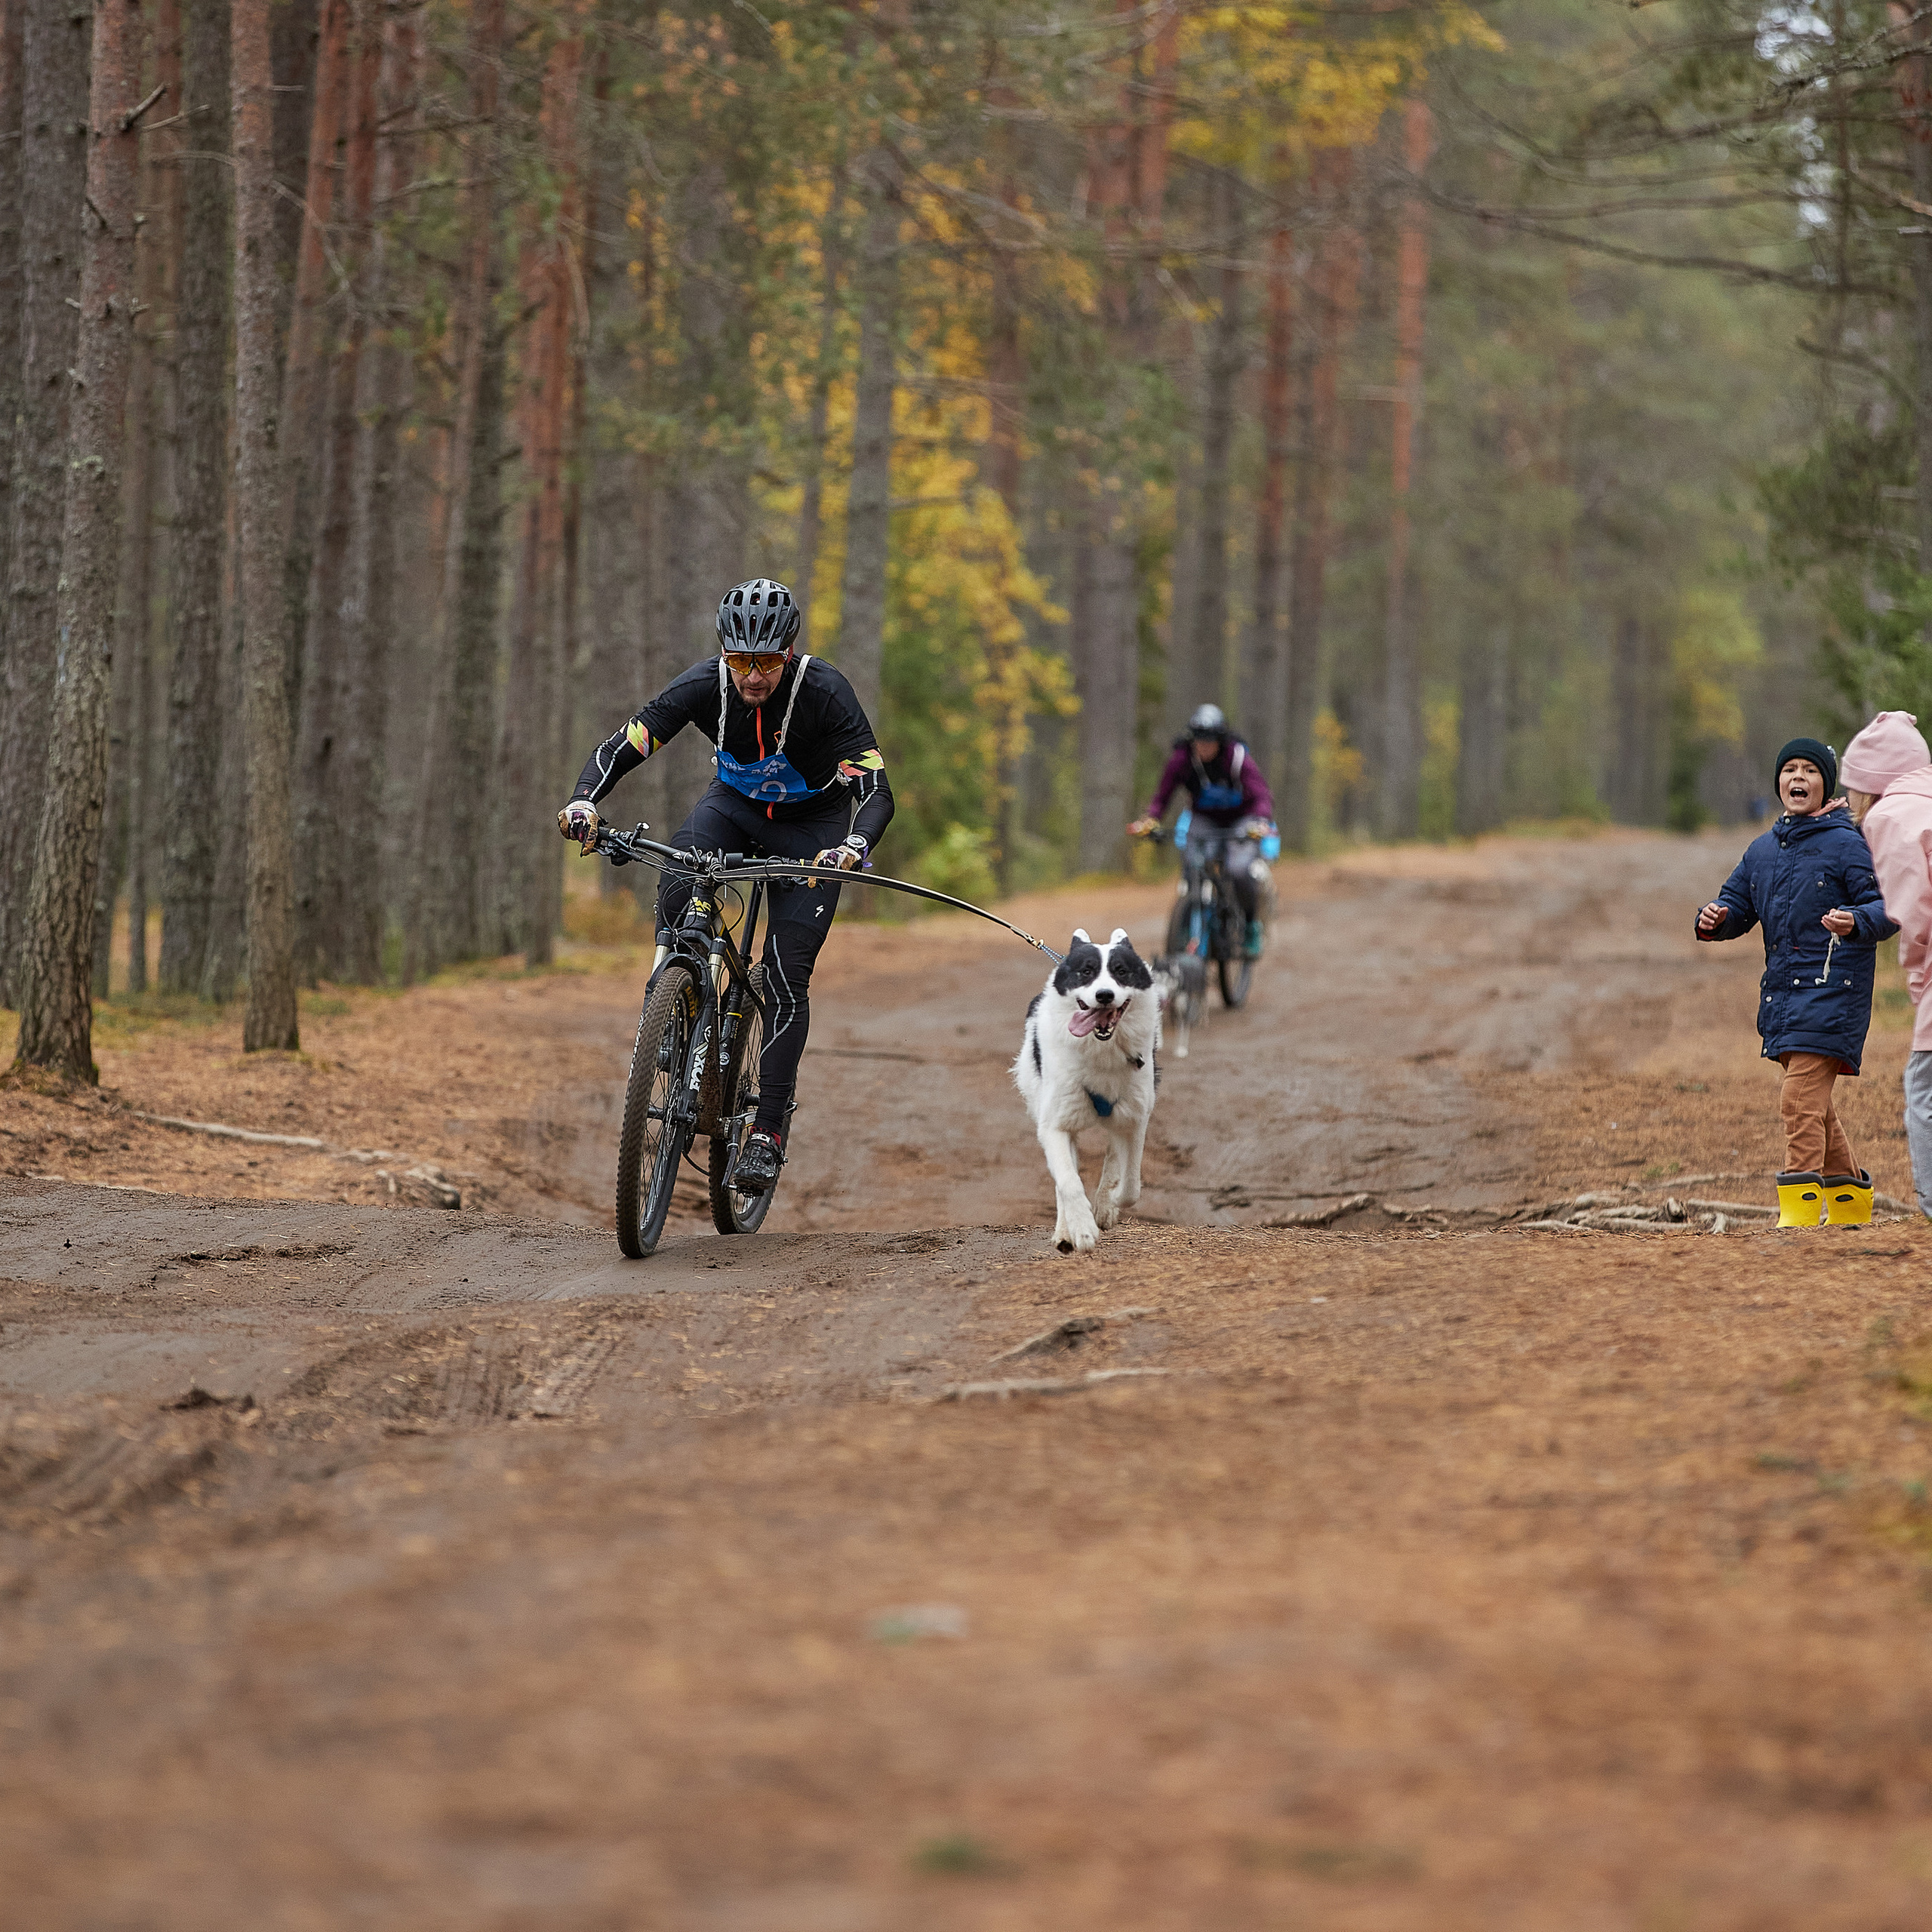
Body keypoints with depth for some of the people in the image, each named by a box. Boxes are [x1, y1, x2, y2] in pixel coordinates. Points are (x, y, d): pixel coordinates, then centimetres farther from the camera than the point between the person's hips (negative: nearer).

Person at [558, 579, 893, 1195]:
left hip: (811, 825, -2)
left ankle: (768, 1131, -4)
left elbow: (877, 794, -35)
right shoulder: (705, 685, -25)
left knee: (786, 977, -12)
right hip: (735, 803, 2)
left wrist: (852, 849, -57)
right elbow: (618, 749, -24)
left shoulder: (824, 694, -32)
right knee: (677, 893, -30)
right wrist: (584, 802, -44)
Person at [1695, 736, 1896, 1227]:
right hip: (1782, 986, 7)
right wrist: (1714, 919, -6)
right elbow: (1738, 904, 17)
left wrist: (1855, 922, -31)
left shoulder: (1846, 844, -6)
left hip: (1833, 986, -7)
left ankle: (1801, 1207, -17)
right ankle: (1850, 1197, 28)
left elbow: (1888, 908, -10)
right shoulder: (1762, 850, 13)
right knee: (1812, 1103, 14)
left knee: (1800, 1099, -16)